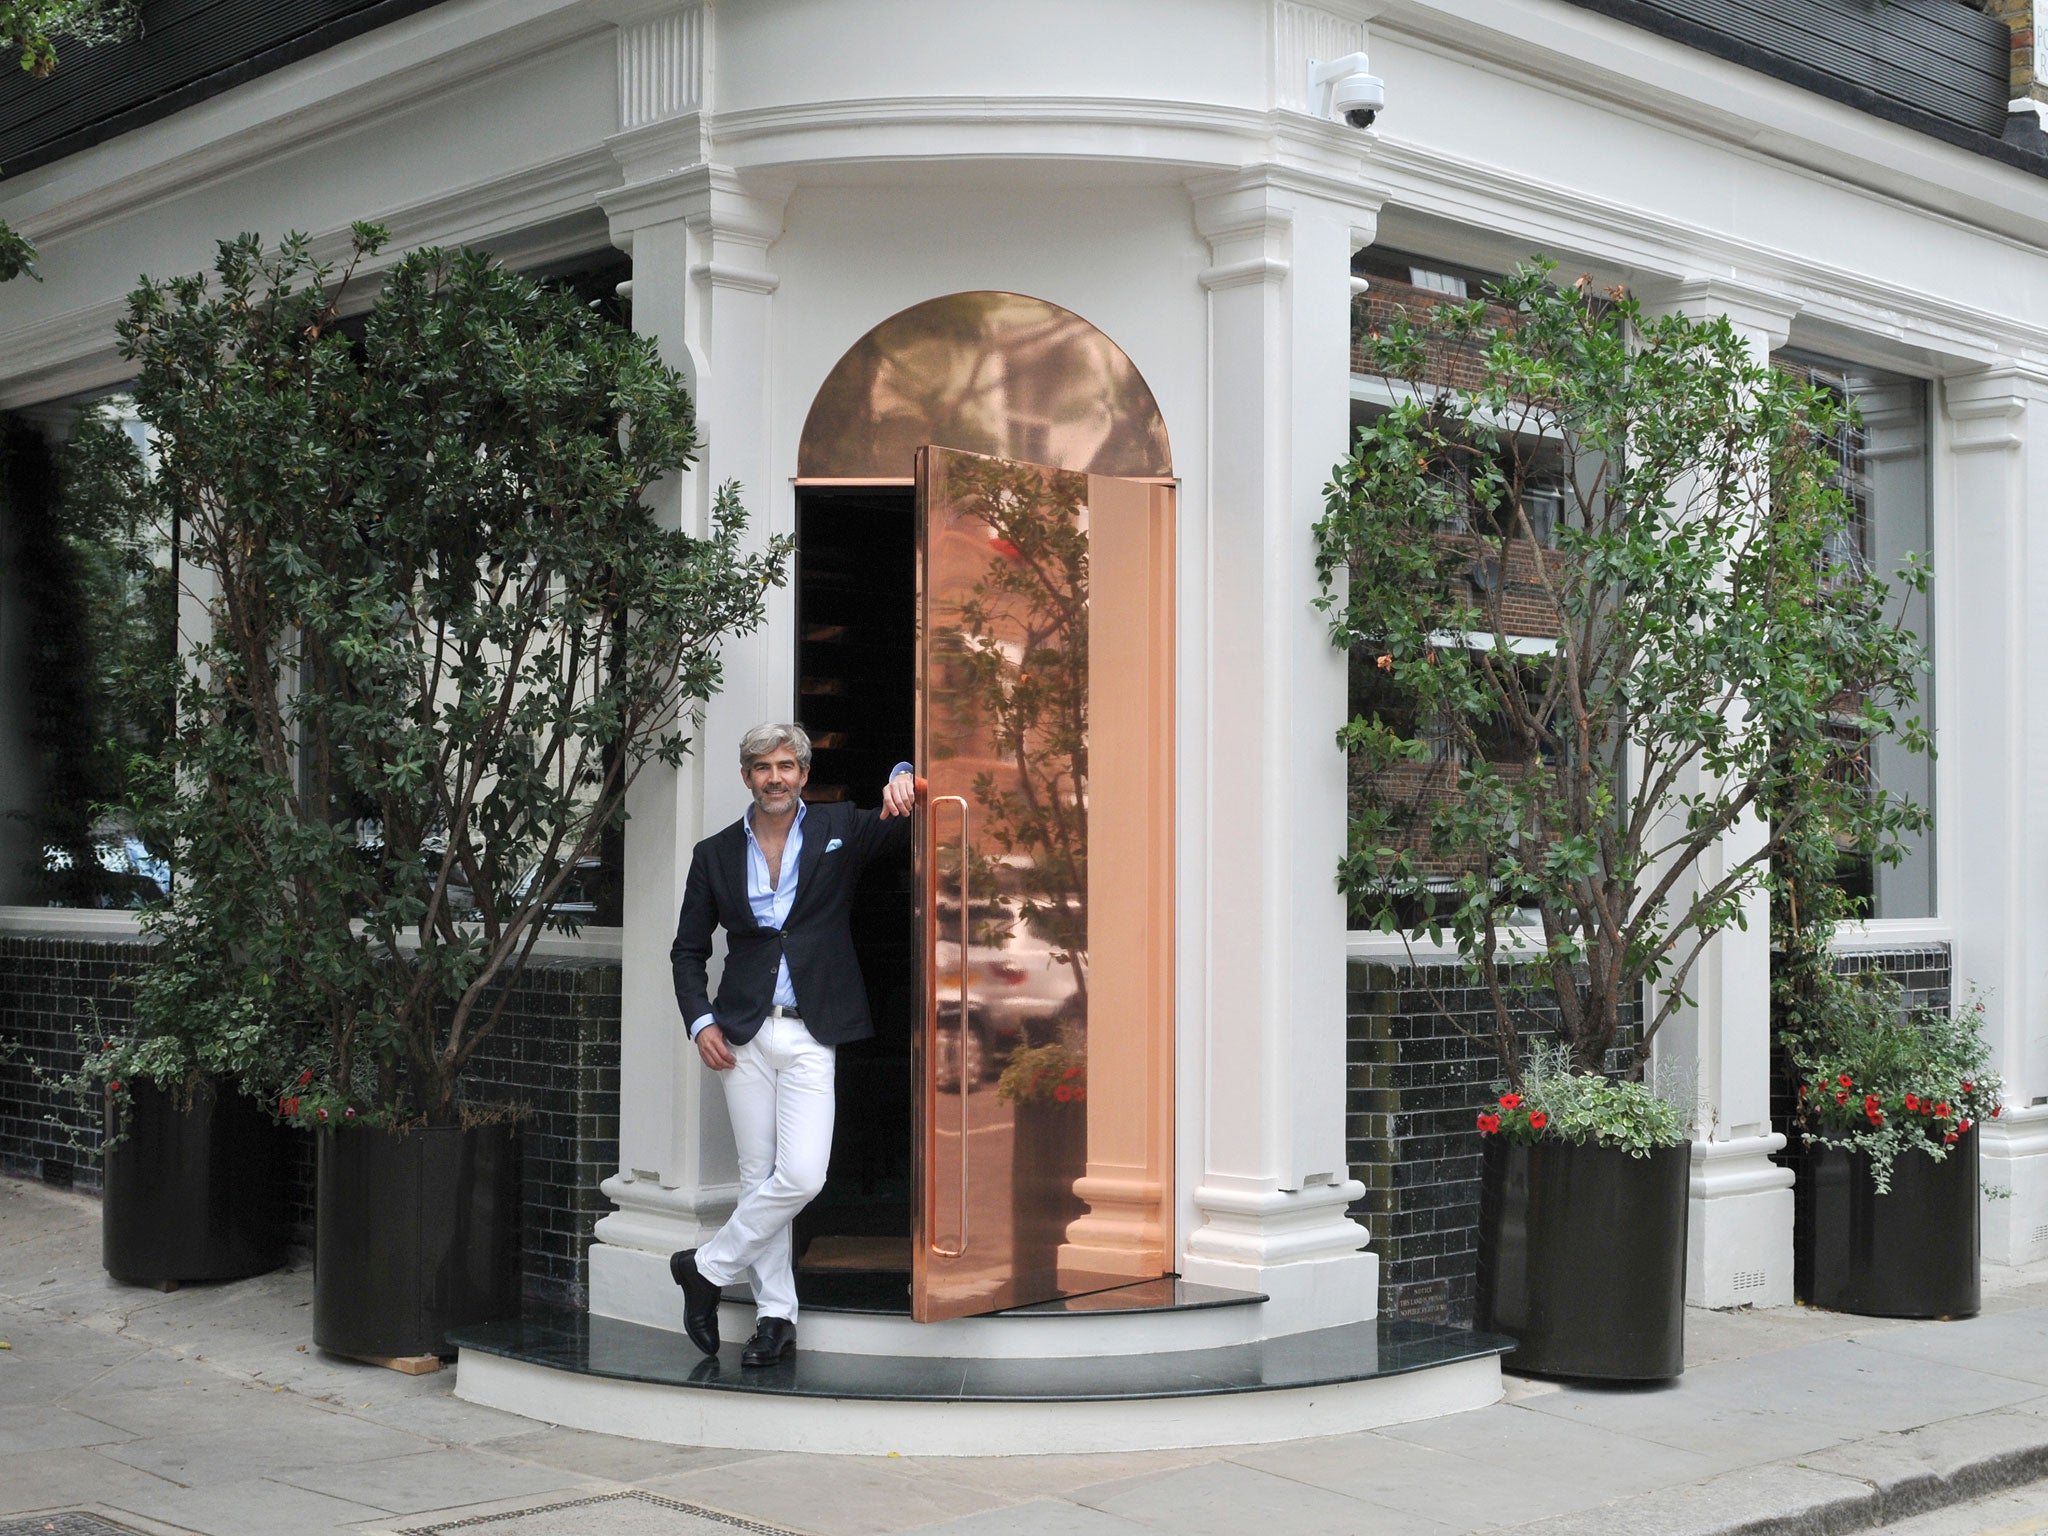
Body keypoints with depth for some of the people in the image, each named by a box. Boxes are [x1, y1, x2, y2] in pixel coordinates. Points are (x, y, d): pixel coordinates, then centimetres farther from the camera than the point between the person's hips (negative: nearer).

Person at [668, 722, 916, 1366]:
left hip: (811, 1032, -1)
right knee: (759, 1175, 5)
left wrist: (903, 783, -23)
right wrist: (700, 1022, 0)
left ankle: (707, 1267, 7)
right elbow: (688, 949, 15)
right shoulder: (716, 854, 10)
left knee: (801, 1176, -12)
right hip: (744, 1035, 2)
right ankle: (776, 1313, 16)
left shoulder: (840, 830, 6)